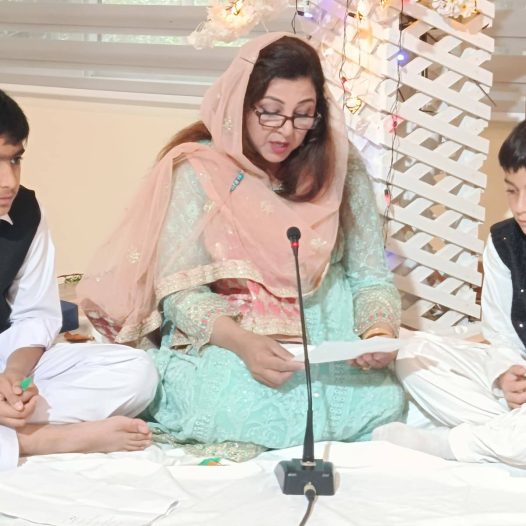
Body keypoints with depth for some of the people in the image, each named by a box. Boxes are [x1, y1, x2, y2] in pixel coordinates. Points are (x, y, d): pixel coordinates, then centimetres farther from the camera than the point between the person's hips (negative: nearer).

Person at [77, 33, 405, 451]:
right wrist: (243, 342, -30)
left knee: (384, 400, -26)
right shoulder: (200, 171, -9)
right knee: (243, 408, -35)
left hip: (326, 334, 3)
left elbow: (371, 276, 3)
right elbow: (179, 291, -12)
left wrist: (380, 330, -20)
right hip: (219, 341, -3)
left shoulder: (341, 167, 0)